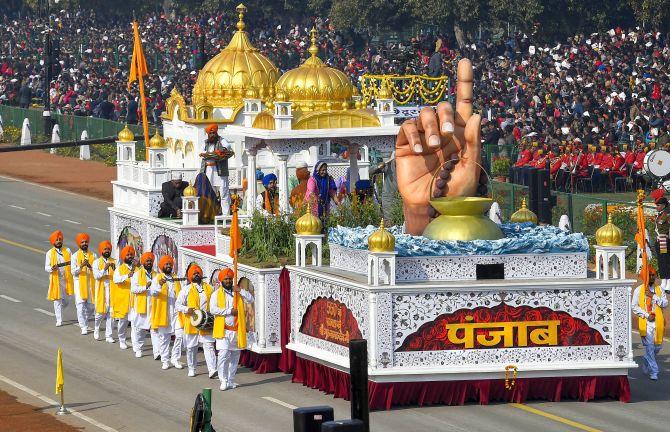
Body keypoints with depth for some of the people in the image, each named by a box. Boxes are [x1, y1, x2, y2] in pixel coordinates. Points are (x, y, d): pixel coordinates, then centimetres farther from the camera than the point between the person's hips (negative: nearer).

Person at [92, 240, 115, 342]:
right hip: (101, 290, -2)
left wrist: (114, 269, -13)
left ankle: (108, 335, 5)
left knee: (110, 312, 0)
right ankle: (96, 329, 26)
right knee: (101, 312, -2)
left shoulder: (113, 262, 8)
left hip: (111, 289, 2)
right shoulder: (97, 262, 1)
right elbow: (96, 276, -11)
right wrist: (104, 269, -22)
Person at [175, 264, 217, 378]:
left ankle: (212, 369, -17)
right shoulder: (186, 290, 0)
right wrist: (187, 309, -18)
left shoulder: (208, 288, 9)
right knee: (191, 347, 8)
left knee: (209, 345, -9)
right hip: (192, 323, -1)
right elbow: (177, 304, 0)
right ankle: (191, 369, 23)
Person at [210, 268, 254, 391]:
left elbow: (251, 299, 2)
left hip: (236, 330, 4)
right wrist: (229, 311, -12)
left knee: (235, 356, 7)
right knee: (223, 354, -14)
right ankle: (223, 380, -8)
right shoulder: (217, 294, 5)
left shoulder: (238, 293, 14)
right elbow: (213, 309, -8)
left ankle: (231, 381, 16)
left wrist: (240, 291, -9)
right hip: (223, 329, -4)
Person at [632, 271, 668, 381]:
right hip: (645, 322, -3)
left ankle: (646, 361, 36)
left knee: (657, 346, 7)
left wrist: (653, 296, -11)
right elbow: (634, 306, -2)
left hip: (658, 322, 3)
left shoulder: (659, 290, 10)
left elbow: (665, 304, 0)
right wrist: (646, 315, -11)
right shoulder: (638, 290, 2)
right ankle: (653, 371, -3)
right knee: (649, 346, -8)